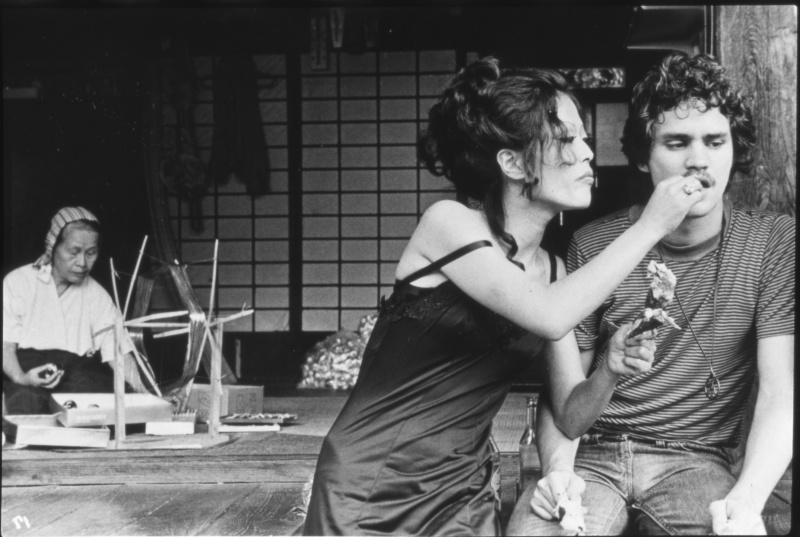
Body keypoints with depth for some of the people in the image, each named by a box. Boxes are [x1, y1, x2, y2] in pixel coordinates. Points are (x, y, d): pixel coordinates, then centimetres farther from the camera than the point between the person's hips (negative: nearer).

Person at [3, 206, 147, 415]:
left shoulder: (96, 294, 15)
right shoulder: (18, 282, 5)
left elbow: (117, 350, 6)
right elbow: (6, 343, -2)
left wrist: (142, 390, -13)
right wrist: (20, 378, -24)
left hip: (78, 369, 3)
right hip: (26, 366, -3)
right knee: (26, 402, -38)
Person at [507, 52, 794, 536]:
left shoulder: (773, 241, -1)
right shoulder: (593, 246, 1)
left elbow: (780, 394, -8)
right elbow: (561, 394, 4)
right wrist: (557, 469, -18)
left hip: (695, 460, 0)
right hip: (595, 454, 1)